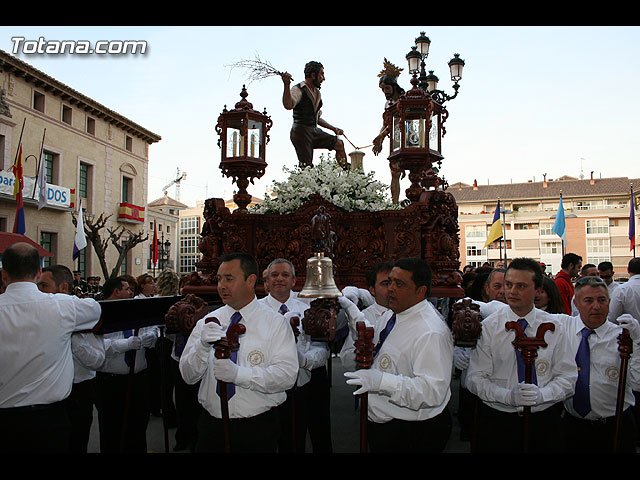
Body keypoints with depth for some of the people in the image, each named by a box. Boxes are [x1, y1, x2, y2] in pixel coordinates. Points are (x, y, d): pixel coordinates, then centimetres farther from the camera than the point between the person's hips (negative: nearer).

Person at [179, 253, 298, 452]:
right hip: (210, 426, 3)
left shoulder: (276, 323, -6)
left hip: (258, 429, -2)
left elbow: (287, 375, -17)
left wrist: (238, 373, -28)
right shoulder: (206, 322, 3)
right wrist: (203, 345, -22)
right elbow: (188, 376, -2)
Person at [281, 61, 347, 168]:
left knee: (339, 144, 5)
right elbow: (288, 105, -31)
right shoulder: (298, 89, -9)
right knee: (306, 167, -14)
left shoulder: (317, 92, 18)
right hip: (301, 132, -8)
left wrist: (333, 129, 25)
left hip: (314, 131, 8)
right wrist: (286, 85, -43)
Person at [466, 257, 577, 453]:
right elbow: (475, 379, -9)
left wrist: (541, 394, -20)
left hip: (544, 420, 1)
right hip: (497, 420, -1)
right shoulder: (488, 326, -7)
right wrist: (509, 396, -24)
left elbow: (567, 378, -2)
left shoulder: (554, 327, -1)